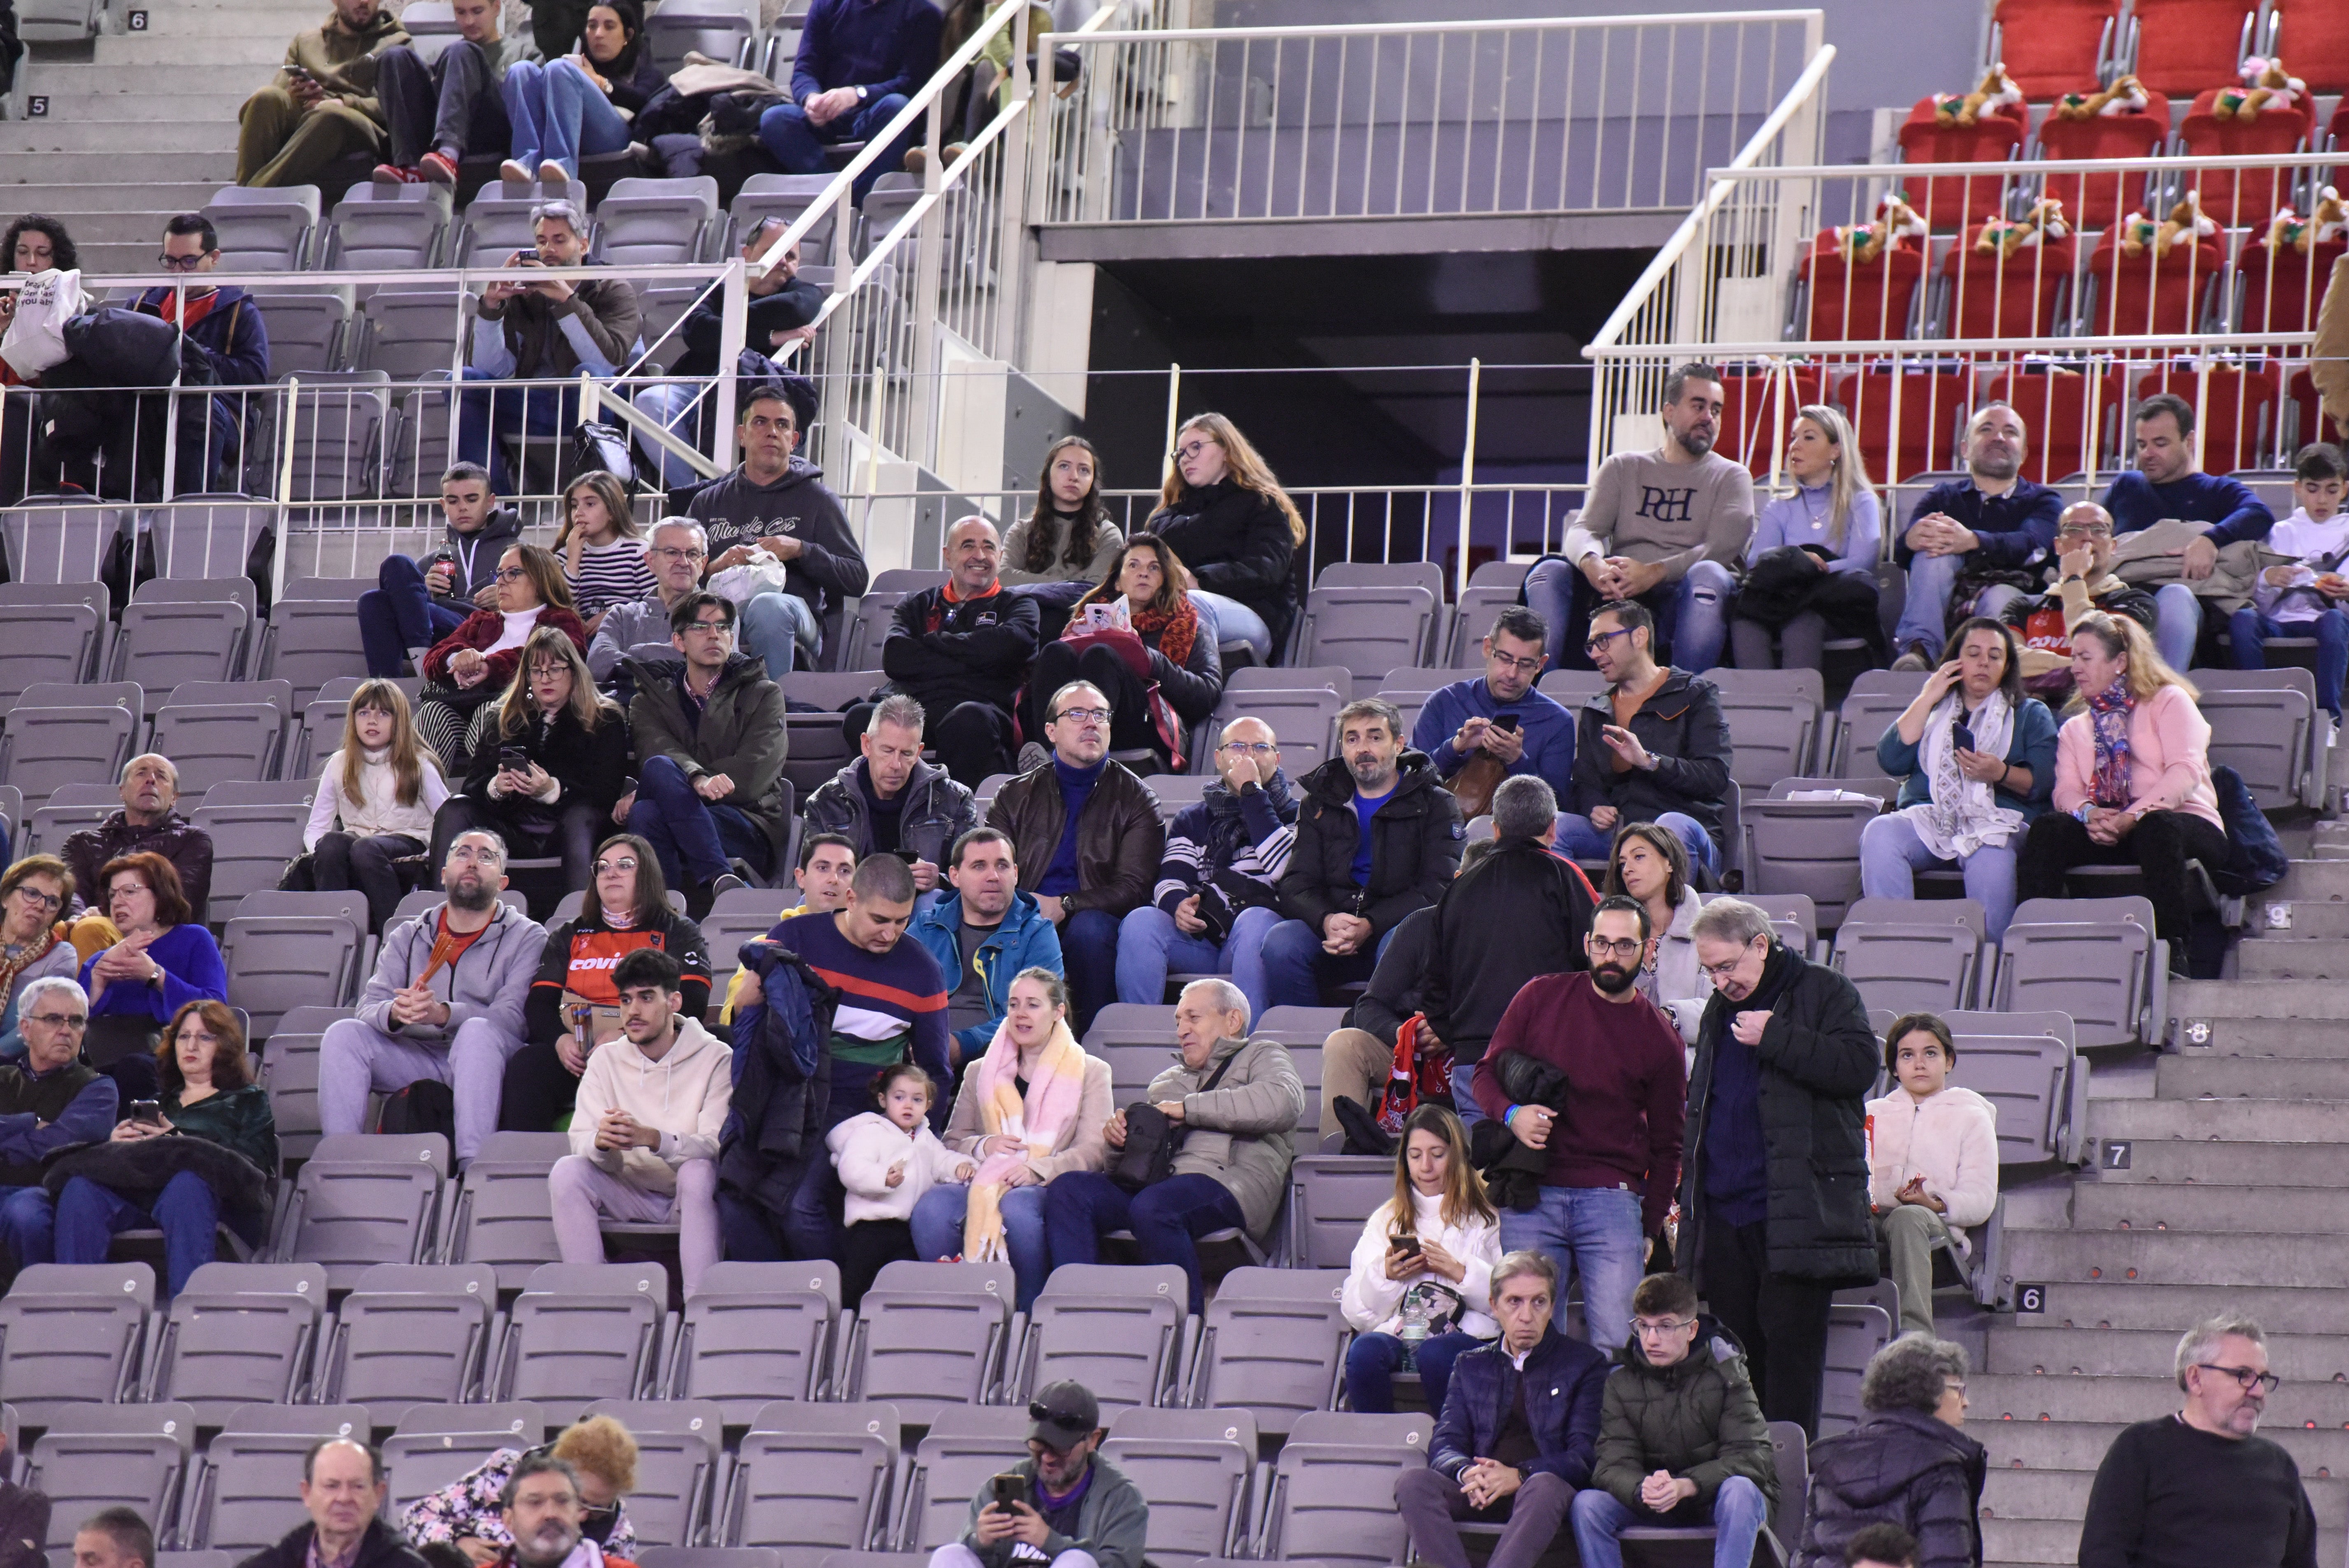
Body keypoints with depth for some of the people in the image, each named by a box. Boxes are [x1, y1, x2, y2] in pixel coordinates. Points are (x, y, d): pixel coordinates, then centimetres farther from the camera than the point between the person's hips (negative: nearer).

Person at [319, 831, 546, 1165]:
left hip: (482, 1062, -3)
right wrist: (394, 1012, -23)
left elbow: (512, 1018, -11)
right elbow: (368, 1008, 3)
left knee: (477, 1031, -35)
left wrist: (443, 1014, -28)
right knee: (343, 1034, -18)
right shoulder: (408, 937, 17)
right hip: (415, 1059, 3)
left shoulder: (526, 937, 5)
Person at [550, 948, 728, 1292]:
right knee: (567, 1172, -22)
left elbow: (716, 1145, -20)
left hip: (691, 1199, -3)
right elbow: (580, 1141, -6)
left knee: (698, 1173, -35)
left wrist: (651, 1138, -38)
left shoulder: (716, 1058, -8)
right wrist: (600, 1142, -33)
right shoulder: (606, 1060, 4)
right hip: (631, 1196, 3)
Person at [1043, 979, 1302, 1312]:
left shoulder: (1260, 1056, 20)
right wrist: (1117, 1136, 6)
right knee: (1068, 1189, -22)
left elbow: (1282, 1103, -5)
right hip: (1152, 1181, 6)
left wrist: (1187, 1109, -4)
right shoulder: (1167, 1080, 38)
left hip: (1226, 1180, -6)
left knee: (1151, 1207, -39)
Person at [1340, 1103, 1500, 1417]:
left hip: (1466, 1336, -3)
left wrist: (1460, 1272, -13)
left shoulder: (1487, 1220, 13)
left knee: (1435, 1355, -37)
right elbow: (1355, 1312, 15)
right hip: (1396, 1335, 3)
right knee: (1364, 1351, -31)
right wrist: (1385, 1275, -3)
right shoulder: (1386, 1220, 24)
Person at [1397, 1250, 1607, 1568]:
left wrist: (1519, 1476, -18)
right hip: (1479, 1495, 3)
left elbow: (1584, 1456, 1)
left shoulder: (1584, 1364, 12)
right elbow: (1444, 1445, 12)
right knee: (1412, 1482, -27)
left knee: (1544, 1487, -39)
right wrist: (1466, 1472, -14)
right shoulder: (1471, 1367, 22)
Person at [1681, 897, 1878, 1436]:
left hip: (1798, 1214, -7)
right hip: (1723, 1213, 7)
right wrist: (1689, 1187, 21)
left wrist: (1774, 1038, -16)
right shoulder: (1720, 1011, 21)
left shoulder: (1824, 993, 0)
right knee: (1736, 1346, 6)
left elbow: (1860, 1066, -16)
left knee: (1791, 1340, -8)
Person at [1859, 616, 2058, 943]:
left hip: (1998, 819, -2)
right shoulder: (1932, 711, 28)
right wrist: (1927, 699, 10)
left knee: (1990, 855, -40)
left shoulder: (2031, 715, 21)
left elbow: (2043, 782, 4)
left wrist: (2001, 774, -16)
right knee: (1880, 833, -32)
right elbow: (1891, 760, 10)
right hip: (1927, 816, 2)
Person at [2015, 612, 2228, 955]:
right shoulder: (2075, 729, 25)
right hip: (2105, 833, 4)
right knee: (2048, 828, -25)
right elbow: (2066, 791, 8)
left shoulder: (2169, 702, 10)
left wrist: (2133, 817, -21)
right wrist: (2087, 813, -17)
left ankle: (2171, 951, -39)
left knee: (2156, 828, -39)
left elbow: (2185, 772, -7)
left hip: (2179, 820, -4)